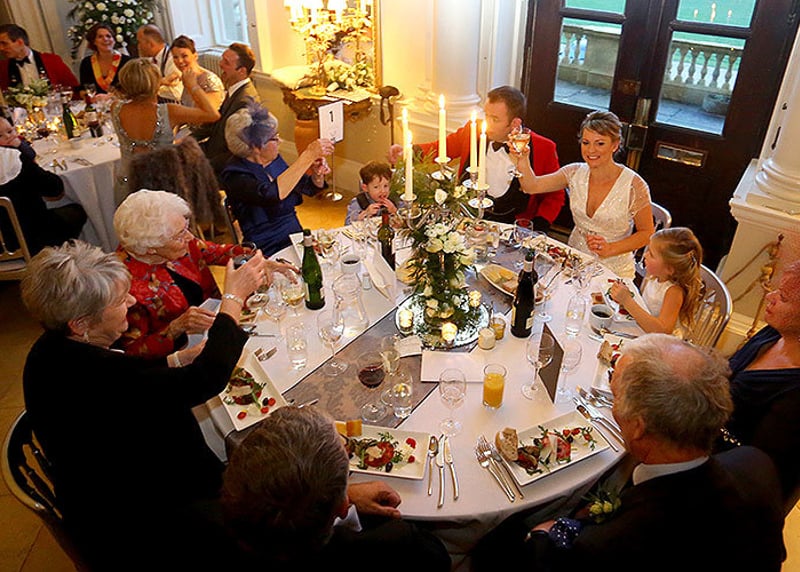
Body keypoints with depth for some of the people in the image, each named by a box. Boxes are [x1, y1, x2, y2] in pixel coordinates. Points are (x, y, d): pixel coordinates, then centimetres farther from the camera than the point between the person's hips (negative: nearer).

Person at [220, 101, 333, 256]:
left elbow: (309, 188, 17)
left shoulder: (274, 160, 6)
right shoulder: (234, 175, -15)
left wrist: (317, 175, -7)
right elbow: (273, 194, -34)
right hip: (269, 251, -7)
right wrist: (309, 155, -30)